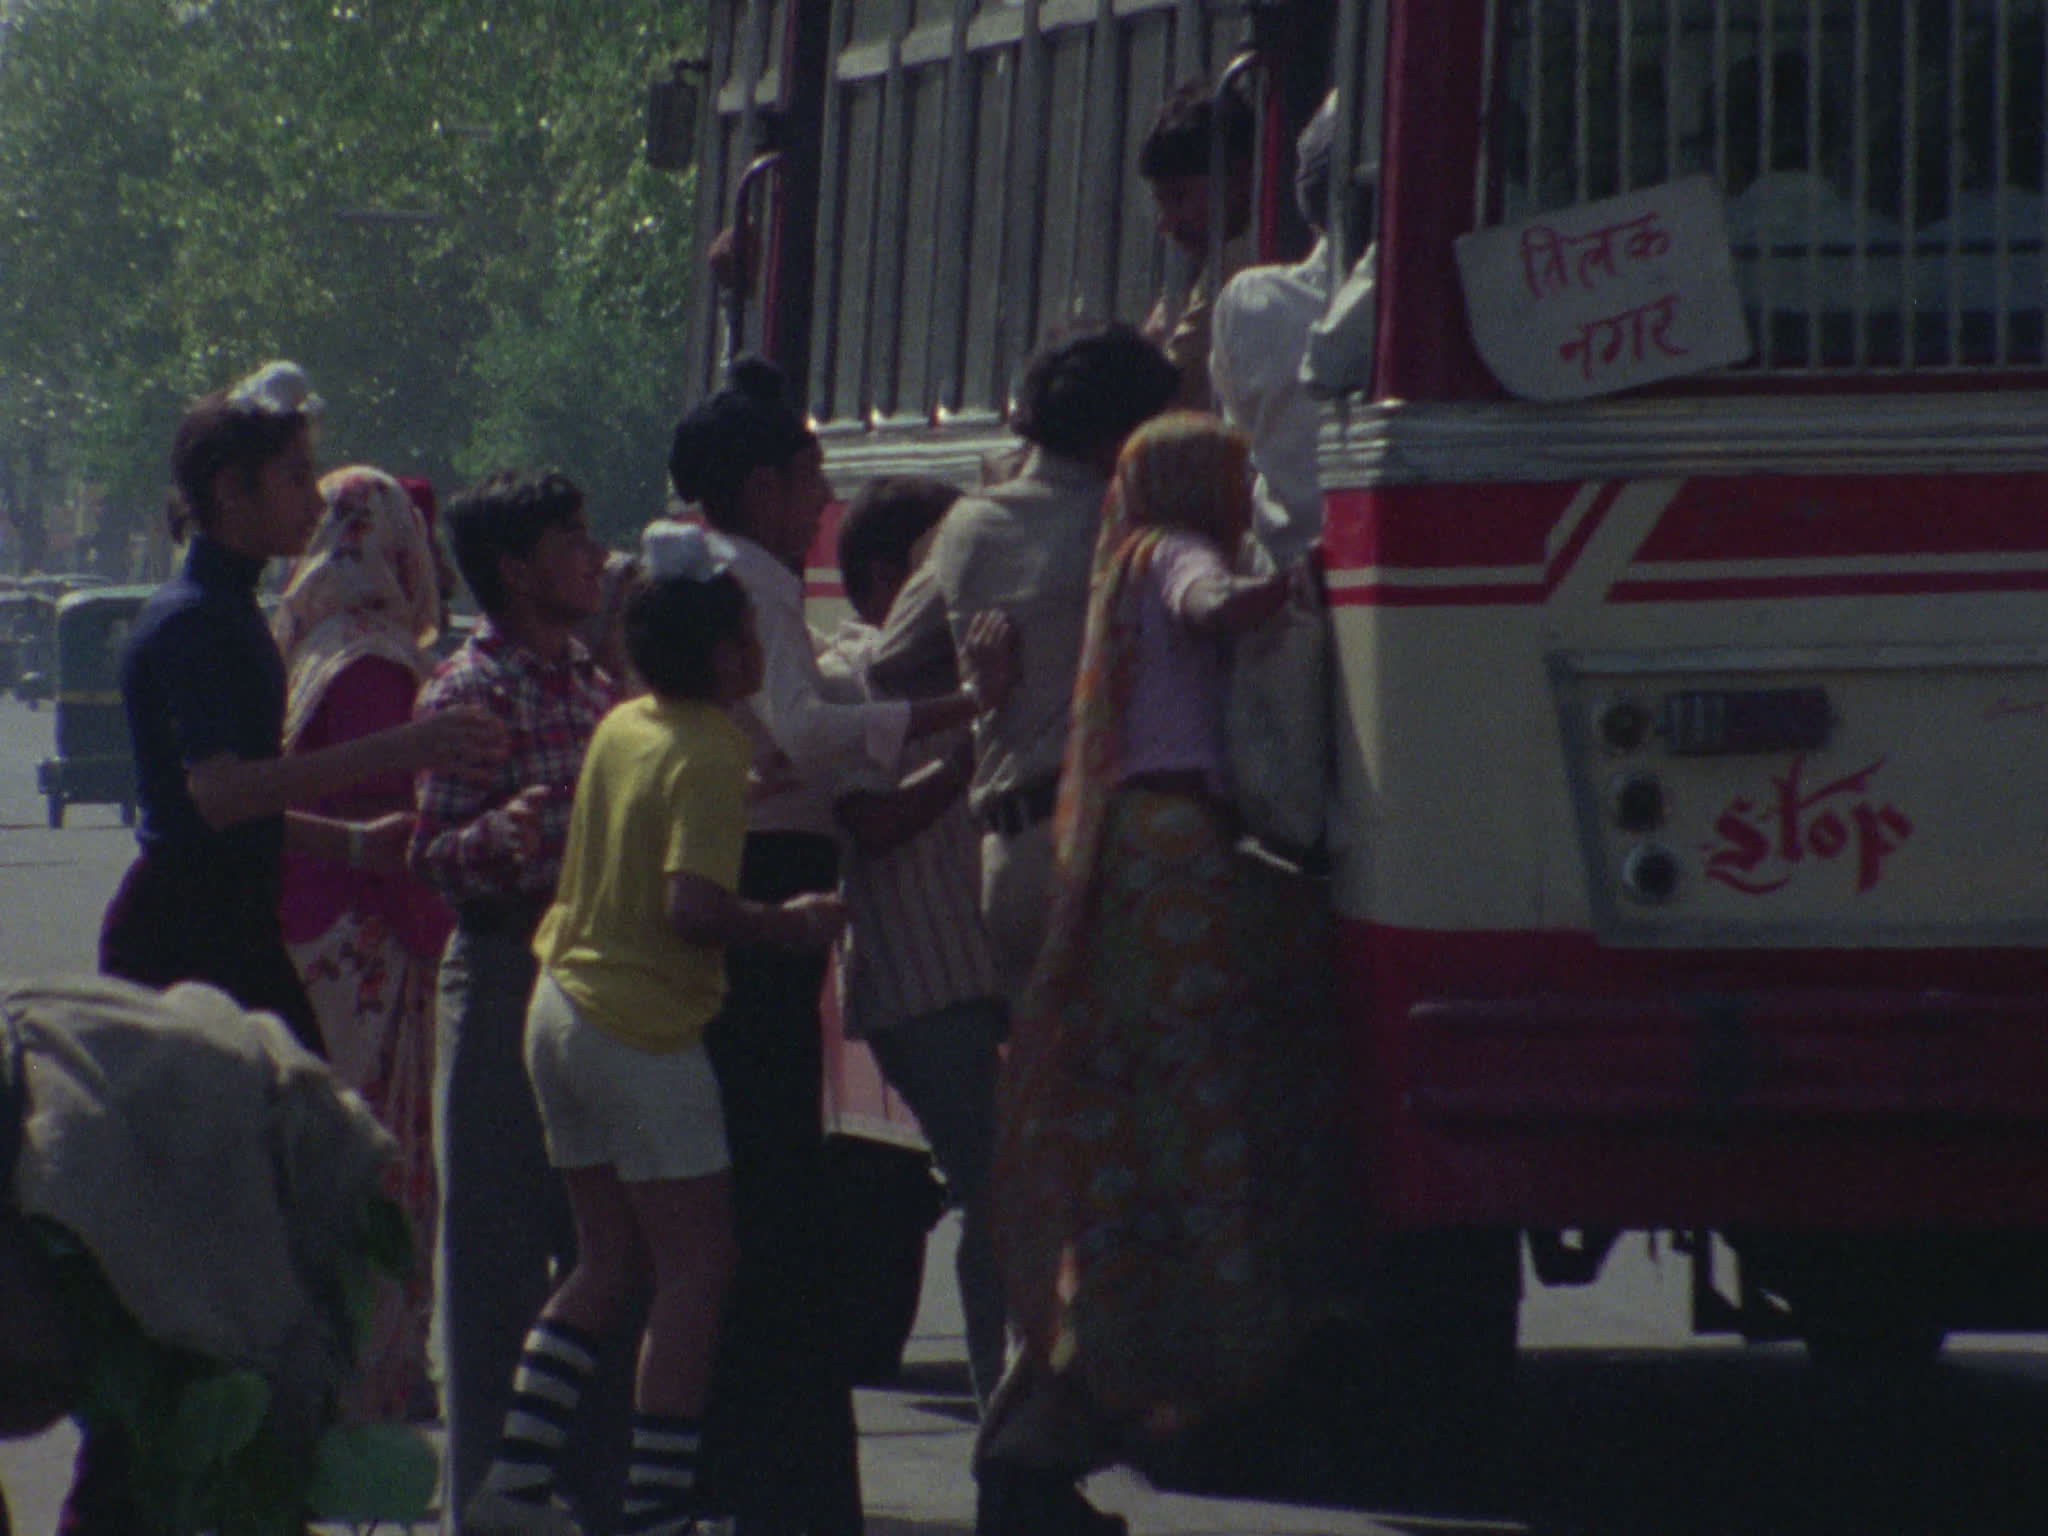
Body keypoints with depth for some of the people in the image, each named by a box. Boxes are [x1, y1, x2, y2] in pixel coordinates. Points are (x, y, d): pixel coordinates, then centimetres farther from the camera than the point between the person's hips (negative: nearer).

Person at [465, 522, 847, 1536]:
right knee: (696, 1265, -2)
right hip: (645, 1031, -8)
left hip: (560, 1006, 8)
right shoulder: (708, 755, -16)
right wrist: (787, 926, -11)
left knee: (608, 1260, 16)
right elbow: (693, 907, -26)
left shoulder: (621, 727, 8)